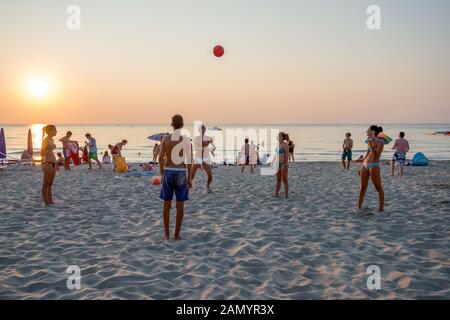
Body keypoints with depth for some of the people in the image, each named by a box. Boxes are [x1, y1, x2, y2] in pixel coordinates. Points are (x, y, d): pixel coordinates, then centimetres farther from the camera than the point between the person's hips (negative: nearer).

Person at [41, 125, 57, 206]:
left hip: (53, 163, 9)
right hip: (47, 163, -9)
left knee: (50, 184, 12)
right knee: (46, 184, -3)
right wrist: (51, 148, -23)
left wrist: (56, 163, 23)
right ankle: (46, 202, 0)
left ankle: (50, 201, 16)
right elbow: (42, 153, -14)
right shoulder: (46, 140, -11)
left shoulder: (51, 140, 15)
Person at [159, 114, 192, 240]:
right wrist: (189, 178, -1)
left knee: (167, 203, 11)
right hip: (181, 173, -2)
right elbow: (188, 160, -8)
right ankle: (177, 234, 8)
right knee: (180, 205, 6)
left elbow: (161, 157, 0)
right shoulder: (186, 139, -7)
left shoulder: (165, 138, 0)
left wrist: (162, 175, 11)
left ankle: (167, 234, 13)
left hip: (168, 172, 2)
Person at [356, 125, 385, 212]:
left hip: (374, 166, -7)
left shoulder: (380, 142, -7)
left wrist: (371, 146, -21)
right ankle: (359, 207, 17)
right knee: (363, 187, 11)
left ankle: (381, 208, 2)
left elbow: (376, 156, -16)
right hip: (365, 165, 7)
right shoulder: (370, 141, 13)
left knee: (379, 188, -2)